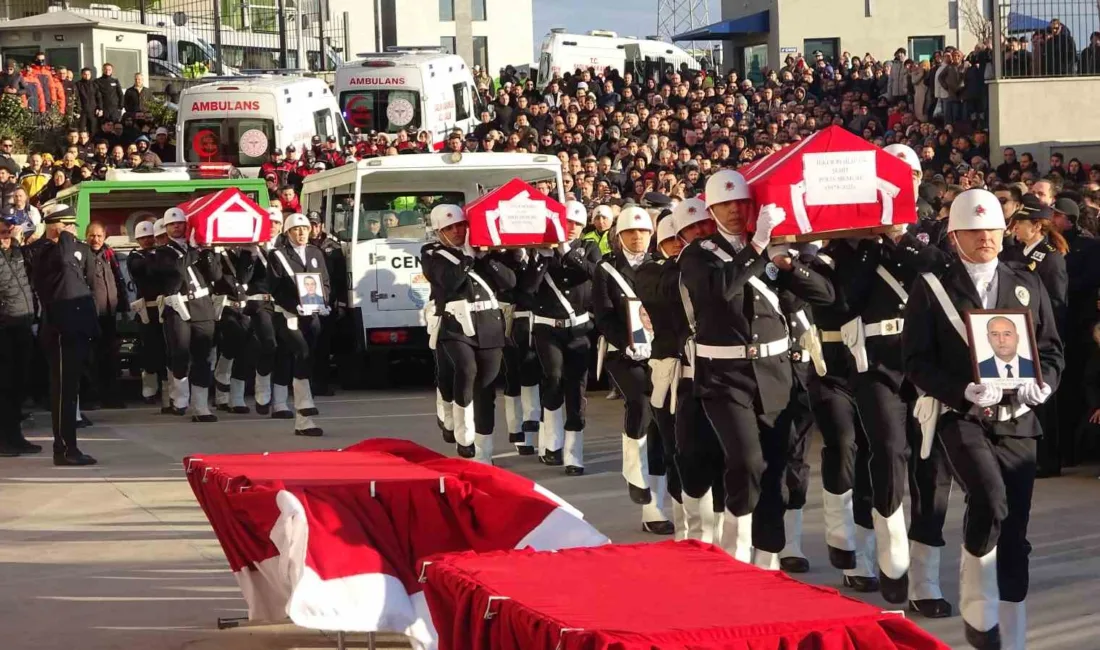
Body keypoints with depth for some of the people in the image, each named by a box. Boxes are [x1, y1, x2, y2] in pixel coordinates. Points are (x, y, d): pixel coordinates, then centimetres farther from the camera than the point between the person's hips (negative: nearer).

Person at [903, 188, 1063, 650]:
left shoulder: (1027, 285, 11)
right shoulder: (932, 288, 1)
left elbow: (1051, 348, 13)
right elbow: (917, 361, -4)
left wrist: (1044, 383, -9)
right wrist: (964, 390, -19)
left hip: (1017, 420, 4)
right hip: (962, 416, -4)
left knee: (1014, 533, 5)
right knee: (989, 496, -29)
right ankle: (978, 612, -12)